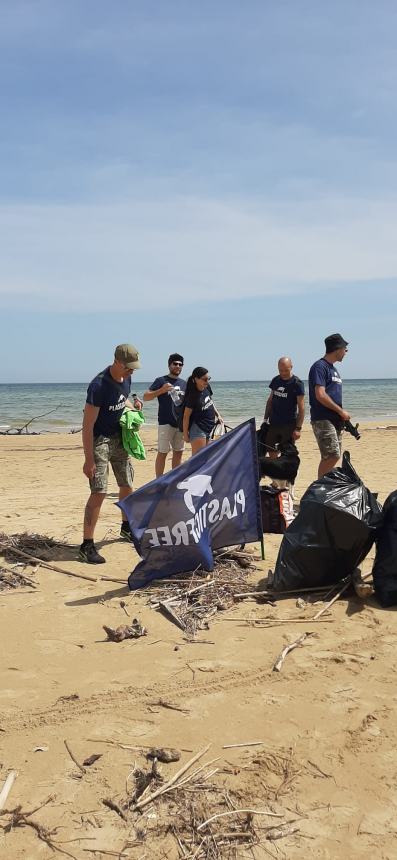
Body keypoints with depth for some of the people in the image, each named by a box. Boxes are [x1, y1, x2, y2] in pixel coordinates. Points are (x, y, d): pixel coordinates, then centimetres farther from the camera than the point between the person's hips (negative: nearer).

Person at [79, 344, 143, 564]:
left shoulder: (125, 379, -1)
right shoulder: (98, 386, -24)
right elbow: (87, 425, -23)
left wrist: (133, 406, -1)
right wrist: (89, 459, -24)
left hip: (119, 438, 8)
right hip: (100, 440, -8)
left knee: (127, 486, 18)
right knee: (99, 492, -13)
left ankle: (126, 527, 40)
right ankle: (87, 546, -7)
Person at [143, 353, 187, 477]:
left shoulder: (183, 383, 14)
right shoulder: (161, 380, -2)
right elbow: (145, 397, -9)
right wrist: (162, 390, -22)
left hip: (180, 423, 6)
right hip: (165, 423, -5)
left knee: (178, 452, 10)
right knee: (162, 453, -4)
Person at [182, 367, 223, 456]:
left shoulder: (207, 388, 1)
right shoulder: (192, 396, -19)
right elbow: (186, 416, -14)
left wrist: (218, 415, 15)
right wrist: (185, 434, -11)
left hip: (208, 427, 8)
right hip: (198, 429, -8)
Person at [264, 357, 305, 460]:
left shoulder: (297, 383, -9)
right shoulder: (275, 380, 7)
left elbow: (301, 408, -11)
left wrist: (298, 428, -16)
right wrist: (265, 419, 11)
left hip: (289, 424, -5)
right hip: (273, 423, 5)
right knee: (271, 452, 7)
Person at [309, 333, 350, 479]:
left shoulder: (333, 369, 20)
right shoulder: (319, 367, -10)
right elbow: (320, 395, -19)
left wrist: (342, 417, 11)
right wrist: (341, 411, -13)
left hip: (335, 421, 9)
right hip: (323, 420, -9)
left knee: (332, 457, 8)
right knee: (332, 456, -15)